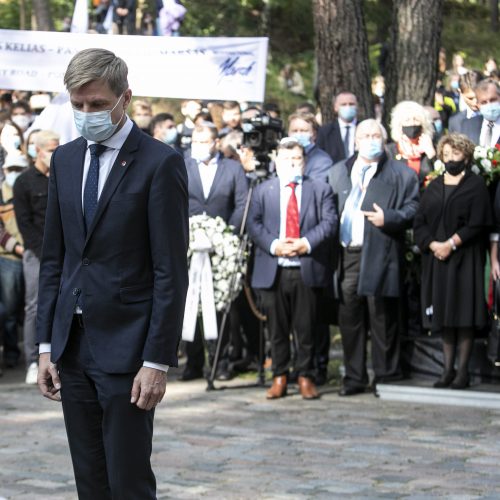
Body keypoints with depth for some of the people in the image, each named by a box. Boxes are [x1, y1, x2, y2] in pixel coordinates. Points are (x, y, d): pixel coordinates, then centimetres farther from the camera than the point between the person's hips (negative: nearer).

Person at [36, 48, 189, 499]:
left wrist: (157, 361, -15)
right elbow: (53, 258, 14)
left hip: (126, 347, -6)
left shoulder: (160, 163, -9)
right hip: (72, 344, 6)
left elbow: (171, 271, -11)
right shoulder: (65, 160, 11)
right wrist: (46, 344, 8)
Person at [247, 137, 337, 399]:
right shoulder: (262, 191, 11)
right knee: (277, 328, 5)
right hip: (273, 270, 1)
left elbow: (329, 222, -1)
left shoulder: (320, 189, 9)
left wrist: (306, 243, -15)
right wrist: (273, 245, -13)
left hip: (307, 269, -1)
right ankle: (279, 376, 13)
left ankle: (305, 376, 11)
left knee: (306, 327, 2)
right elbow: (254, 224, 3)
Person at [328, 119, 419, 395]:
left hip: (380, 255, -4)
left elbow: (413, 208, -2)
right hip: (346, 255, 4)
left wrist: (388, 218, -18)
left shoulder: (401, 173, 5)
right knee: (349, 318, 6)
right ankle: (354, 377, 15)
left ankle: (386, 376, 9)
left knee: (382, 319, 0)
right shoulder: (338, 171, 17)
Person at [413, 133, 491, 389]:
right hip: (436, 258, 4)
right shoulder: (433, 187, 14)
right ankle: (448, 368, 9)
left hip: (465, 258, -4)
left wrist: (451, 244, -15)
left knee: (464, 313, -5)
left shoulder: (475, 185, 0)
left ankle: (462, 369, -2)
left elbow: (477, 224, -9)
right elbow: (419, 222, 9)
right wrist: (432, 244, -8)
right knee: (444, 312, 5)